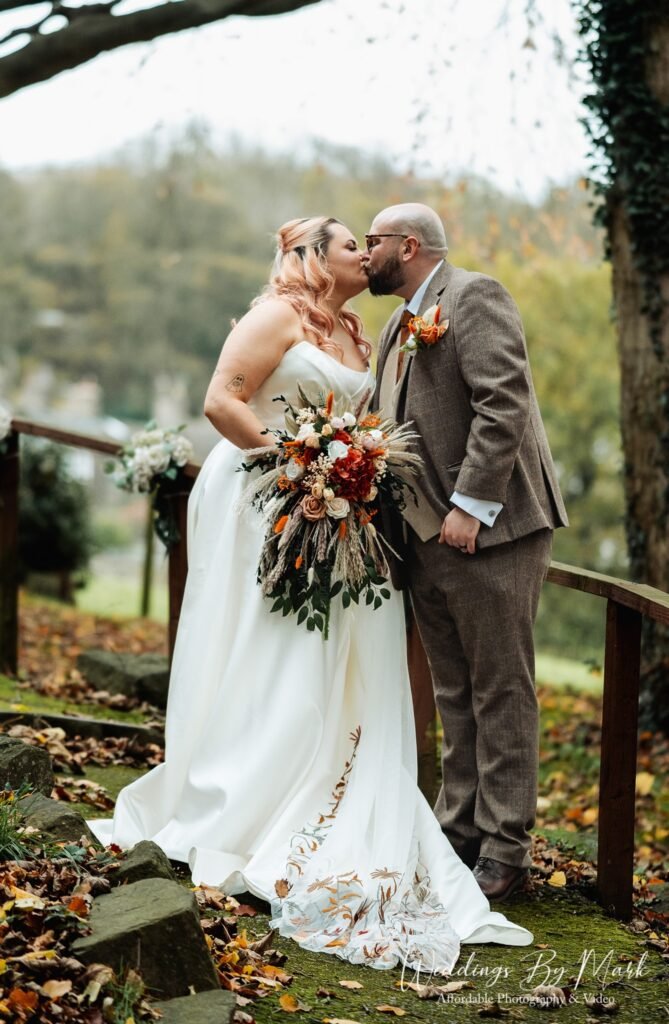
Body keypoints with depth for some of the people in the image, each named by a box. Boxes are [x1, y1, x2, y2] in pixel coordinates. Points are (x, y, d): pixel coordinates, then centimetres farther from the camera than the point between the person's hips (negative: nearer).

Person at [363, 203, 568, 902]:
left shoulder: (475, 297, -9)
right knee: (456, 695, 14)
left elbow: (503, 406, -20)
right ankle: (461, 830, 22)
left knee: (500, 691, -2)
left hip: (488, 530, -9)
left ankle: (505, 849, 5)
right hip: (428, 537, 9)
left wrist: (469, 506, -23)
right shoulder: (398, 327, 19)